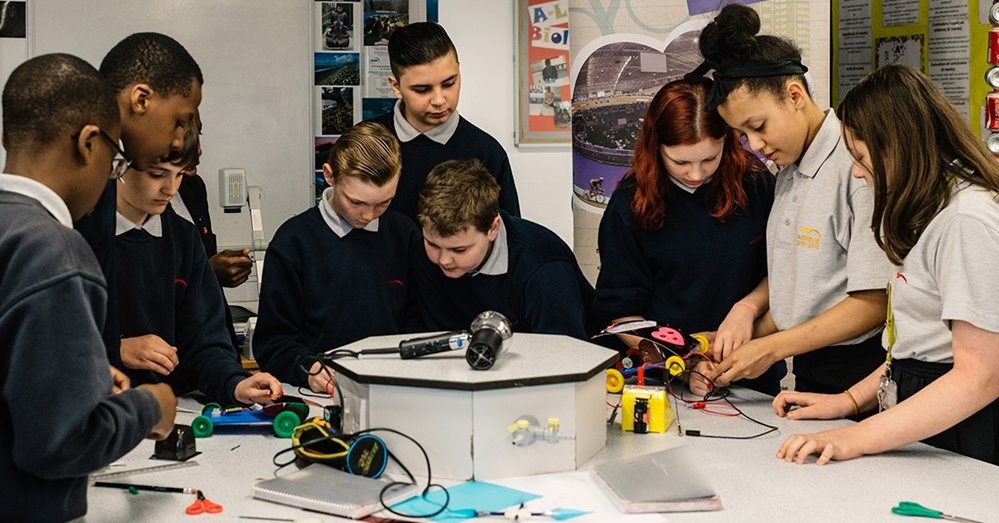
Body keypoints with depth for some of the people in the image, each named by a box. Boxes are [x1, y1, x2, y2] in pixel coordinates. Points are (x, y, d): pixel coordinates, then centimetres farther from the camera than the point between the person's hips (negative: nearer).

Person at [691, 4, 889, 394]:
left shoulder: (857, 164, -16)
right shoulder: (788, 172, 12)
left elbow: (875, 301, -19)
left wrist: (773, 348, -16)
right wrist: (750, 345, 0)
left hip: (858, 376, -7)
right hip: (807, 369, 7)